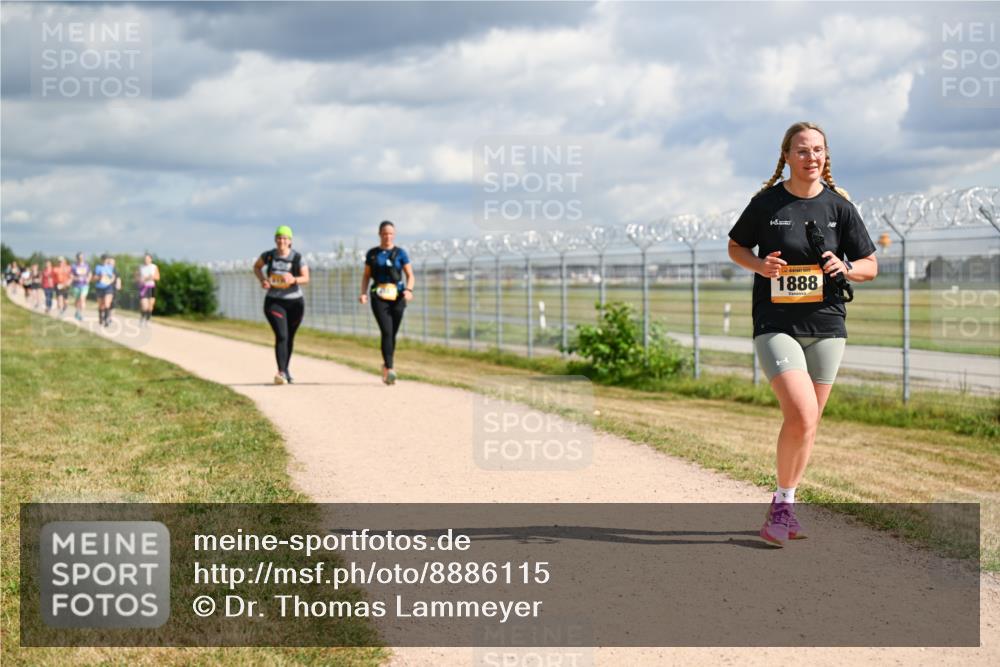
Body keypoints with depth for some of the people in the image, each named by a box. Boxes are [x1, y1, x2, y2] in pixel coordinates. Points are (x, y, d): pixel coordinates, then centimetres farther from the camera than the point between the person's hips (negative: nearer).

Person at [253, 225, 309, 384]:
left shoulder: (298, 258, -7)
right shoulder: (268, 256, -4)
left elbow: (306, 278, -8)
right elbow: (257, 267, 14)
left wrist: (293, 280, -29)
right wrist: (262, 280, -4)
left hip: (295, 302, 1)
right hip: (274, 302, -1)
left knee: (289, 337, 14)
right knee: (281, 336, -18)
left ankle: (285, 369, 33)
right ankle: (281, 372, -25)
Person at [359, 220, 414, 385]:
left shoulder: (400, 253, 7)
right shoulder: (372, 254, 9)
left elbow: (410, 275, 6)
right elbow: (366, 276, 15)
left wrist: (409, 290, -13)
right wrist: (363, 293, -1)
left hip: (397, 297, 1)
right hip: (379, 297, -1)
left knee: (392, 334, 7)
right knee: (387, 331, -16)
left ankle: (386, 365, 28)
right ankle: (389, 369, -23)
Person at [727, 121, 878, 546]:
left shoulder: (839, 206, 3)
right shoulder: (766, 202, -2)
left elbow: (870, 267, 9)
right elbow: (735, 246, 12)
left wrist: (844, 268, -13)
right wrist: (759, 265, -9)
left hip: (825, 326, 3)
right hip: (776, 326, -3)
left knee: (808, 423, 9)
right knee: (801, 416, -19)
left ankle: (782, 508, 25)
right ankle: (783, 502, 0)